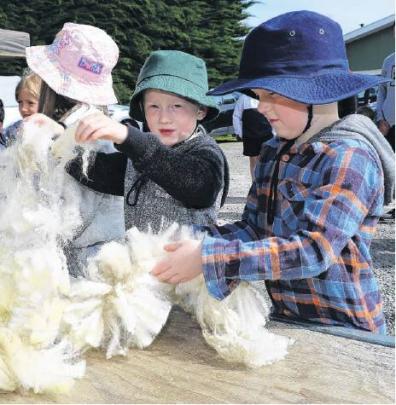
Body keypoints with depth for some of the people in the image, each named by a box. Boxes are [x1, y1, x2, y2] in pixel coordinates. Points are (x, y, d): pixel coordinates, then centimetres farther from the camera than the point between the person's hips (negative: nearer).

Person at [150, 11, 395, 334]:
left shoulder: (351, 158, -16)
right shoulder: (273, 153, 5)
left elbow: (314, 250, -25)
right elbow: (253, 229, 5)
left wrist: (208, 257, -28)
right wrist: (192, 241, -11)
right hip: (286, 318, 6)